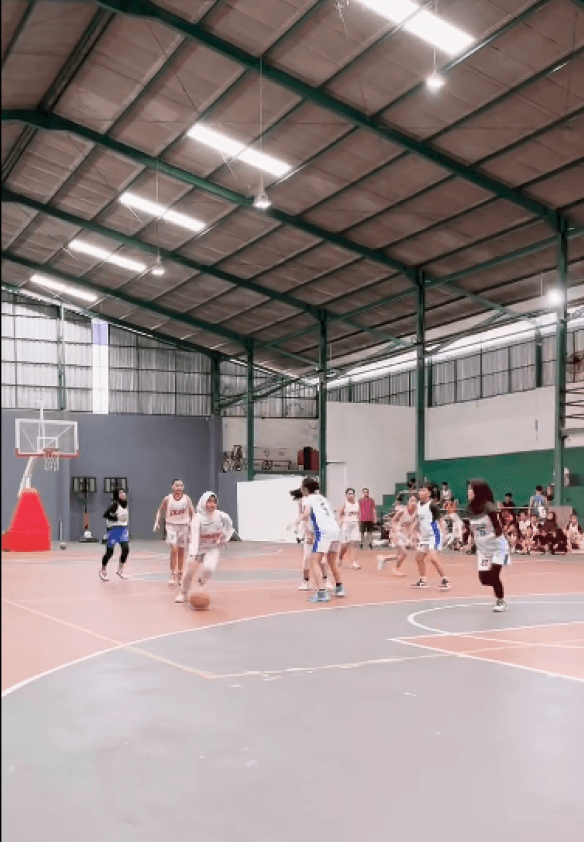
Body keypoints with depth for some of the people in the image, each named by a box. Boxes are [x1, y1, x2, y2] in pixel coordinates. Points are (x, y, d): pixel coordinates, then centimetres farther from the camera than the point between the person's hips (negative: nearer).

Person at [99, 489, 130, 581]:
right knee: (110, 551, -1)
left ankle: (120, 570, 12)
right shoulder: (115, 504, -14)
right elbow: (105, 514, -22)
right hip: (114, 529, -6)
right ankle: (103, 571, 17)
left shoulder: (126, 504, 8)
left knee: (126, 549, -5)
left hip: (123, 529, 6)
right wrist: (116, 518, -20)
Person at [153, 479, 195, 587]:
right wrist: (157, 522, -4)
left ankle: (180, 576, 21)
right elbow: (160, 511, 9)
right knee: (174, 549, -18)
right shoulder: (167, 499, -3)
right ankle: (172, 575, -11)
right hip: (171, 525, -2)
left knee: (181, 551, 8)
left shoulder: (187, 499, -2)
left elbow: (192, 513, 1)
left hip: (184, 526, 2)